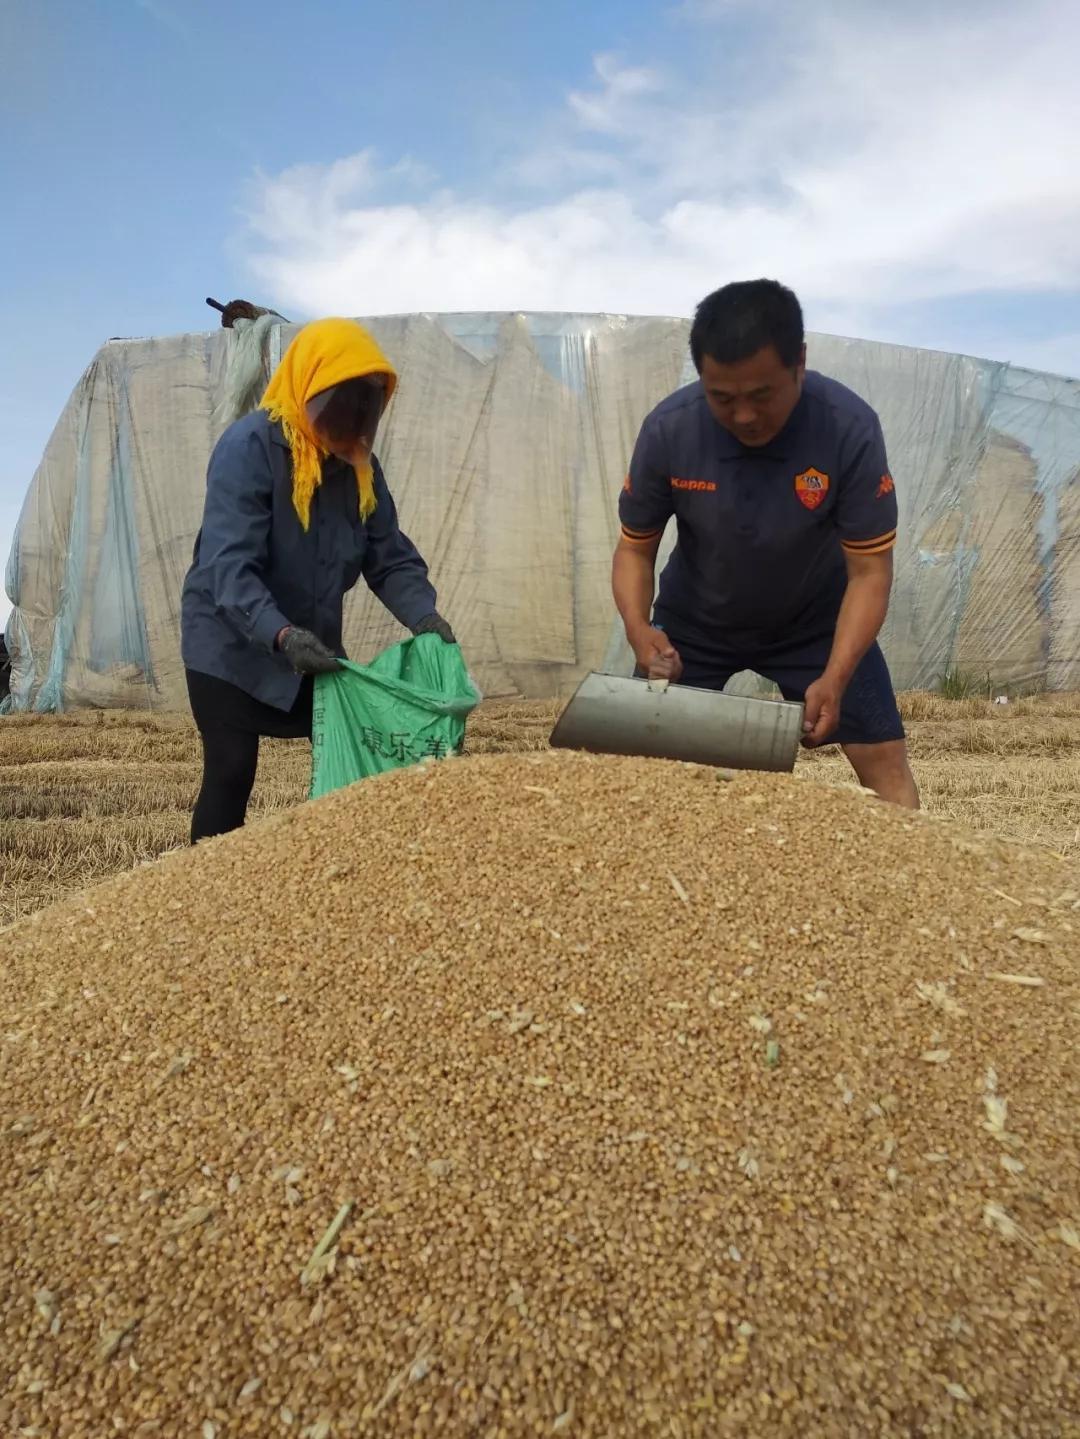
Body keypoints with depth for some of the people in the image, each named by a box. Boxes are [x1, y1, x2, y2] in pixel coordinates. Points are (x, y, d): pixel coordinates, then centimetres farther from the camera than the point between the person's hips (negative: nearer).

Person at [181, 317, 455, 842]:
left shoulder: (358, 463, 1)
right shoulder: (248, 446, -20)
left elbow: (390, 558, 0)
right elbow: (228, 564, -29)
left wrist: (424, 617, -20)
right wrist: (280, 635, -44)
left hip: (316, 651, 7)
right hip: (231, 649, -6)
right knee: (231, 775, -7)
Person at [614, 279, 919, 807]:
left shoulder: (850, 428, -28)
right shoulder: (667, 430, -25)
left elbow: (869, 570, -24)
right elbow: (635, 547, -12)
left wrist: (834, 678, -38)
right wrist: (639, 629, -31)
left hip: (813, 620, 0)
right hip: (694, 623, 1)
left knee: (885, 763, -7)